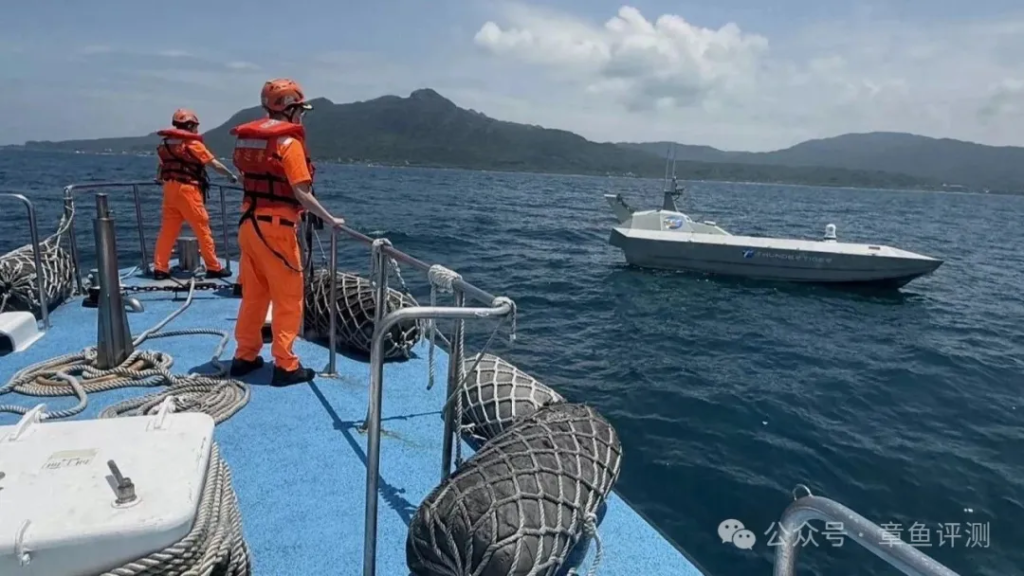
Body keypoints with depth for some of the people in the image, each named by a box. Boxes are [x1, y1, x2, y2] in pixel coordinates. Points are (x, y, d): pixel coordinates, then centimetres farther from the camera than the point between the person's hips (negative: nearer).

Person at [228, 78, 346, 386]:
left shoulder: (248, 137, 11)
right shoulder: (289, 141, -12)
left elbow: (250, 180, 14)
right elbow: (302, 194, -17)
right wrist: (330, 219, -9)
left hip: (249, 223, 8)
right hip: (275, 227, -8)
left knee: (253, 294, 16)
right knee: (288, 297, 0)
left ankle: (245, 356, 25)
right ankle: (285, 365, 4)